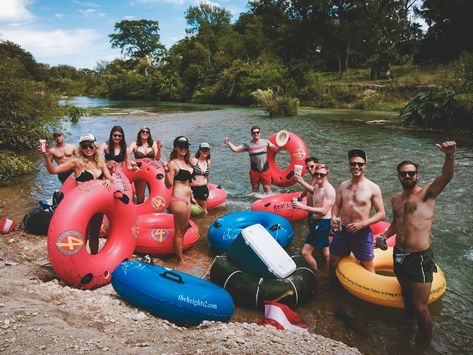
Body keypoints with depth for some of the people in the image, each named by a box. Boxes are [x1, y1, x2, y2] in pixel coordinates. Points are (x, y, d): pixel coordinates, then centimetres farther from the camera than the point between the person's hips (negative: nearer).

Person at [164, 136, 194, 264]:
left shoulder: (187, 162, 12)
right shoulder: (172, 163, -11)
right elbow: (169, 185, -17)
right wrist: (166, 171, -28)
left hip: (187, 199, 9)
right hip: (178, 200, -9)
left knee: (184, 229, 18)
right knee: (179, 231, 2)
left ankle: (181, 255, 31)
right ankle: (180, 260, 14)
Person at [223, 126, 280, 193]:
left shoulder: (265, 142, 3)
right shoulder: (248, 145, -4)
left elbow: (276, 149, 7)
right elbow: (235, 149, -6)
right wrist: (228, 143, -21)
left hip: (265, 170, 1)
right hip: (254, 171, 0)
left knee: (267, 189, 3)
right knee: (255, 190, 12)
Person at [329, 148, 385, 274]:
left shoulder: (373, 188, -9)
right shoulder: (343, 185, 4)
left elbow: (381, 214, -7)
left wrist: (362, 224, -20)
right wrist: (333, 218, -10)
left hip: (362, 233, -4)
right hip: (342, 231, 5)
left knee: (368, 268, 8)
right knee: (333, 262, 19)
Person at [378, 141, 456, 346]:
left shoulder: (427, 193, -9)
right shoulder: (395, 199, 9)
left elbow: (446, 176, -28)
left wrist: (449, 157, -47)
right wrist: (384, 236, 8)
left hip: (419, 258, -6)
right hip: (399, 256, 6)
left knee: (420, 308, 1)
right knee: (407, 299, 24)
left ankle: (424, 345, 25)